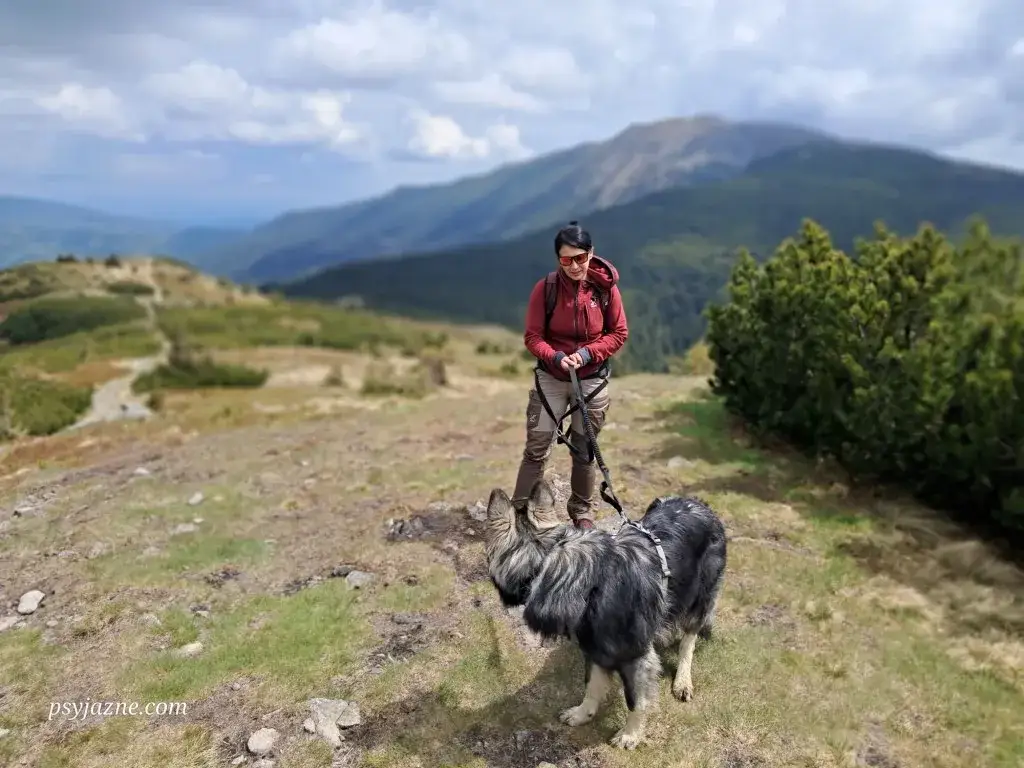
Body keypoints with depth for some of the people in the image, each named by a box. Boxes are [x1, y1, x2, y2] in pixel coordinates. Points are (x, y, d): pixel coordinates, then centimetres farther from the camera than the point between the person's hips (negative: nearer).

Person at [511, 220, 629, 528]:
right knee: (537, 448, -1)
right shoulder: (545, 288, -11)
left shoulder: (606, 287, -8)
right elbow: (532, 336, -7)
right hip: (551, 378, -1)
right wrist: (555, 357, -25)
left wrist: (588, 353, -16)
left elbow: (619, 333, -1)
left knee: (585, 450, 12)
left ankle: (582, 513, 28)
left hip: (592, 380, 1)